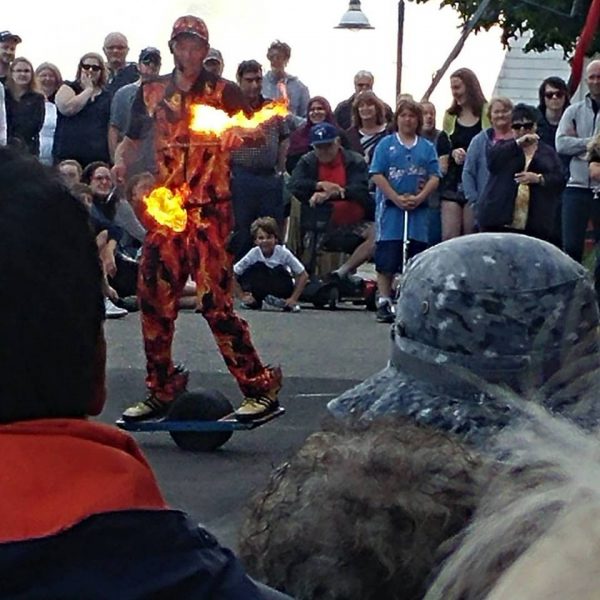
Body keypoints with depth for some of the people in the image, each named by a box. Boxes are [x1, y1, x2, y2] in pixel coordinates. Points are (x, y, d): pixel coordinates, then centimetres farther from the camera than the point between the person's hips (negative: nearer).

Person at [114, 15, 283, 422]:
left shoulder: (224, 93, 2)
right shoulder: (152, 93, 13)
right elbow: (132, 139, 21)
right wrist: (121, 162, 0)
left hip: (210, 209, -5)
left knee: (214, 300, -12)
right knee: (154, 298, 4)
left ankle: (261, 386, -6)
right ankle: (162, 391, 16)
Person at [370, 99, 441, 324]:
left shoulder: (427, 147, 11)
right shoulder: (386, 144, 5)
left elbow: (434, 177, 5)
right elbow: (377, 175, -2)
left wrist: (419, 198, -11)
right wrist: (397, 198, -12)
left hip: (419, 210, 2)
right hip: (391, 208, -2)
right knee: (387, 259, -4)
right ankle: (384, 301, 1)